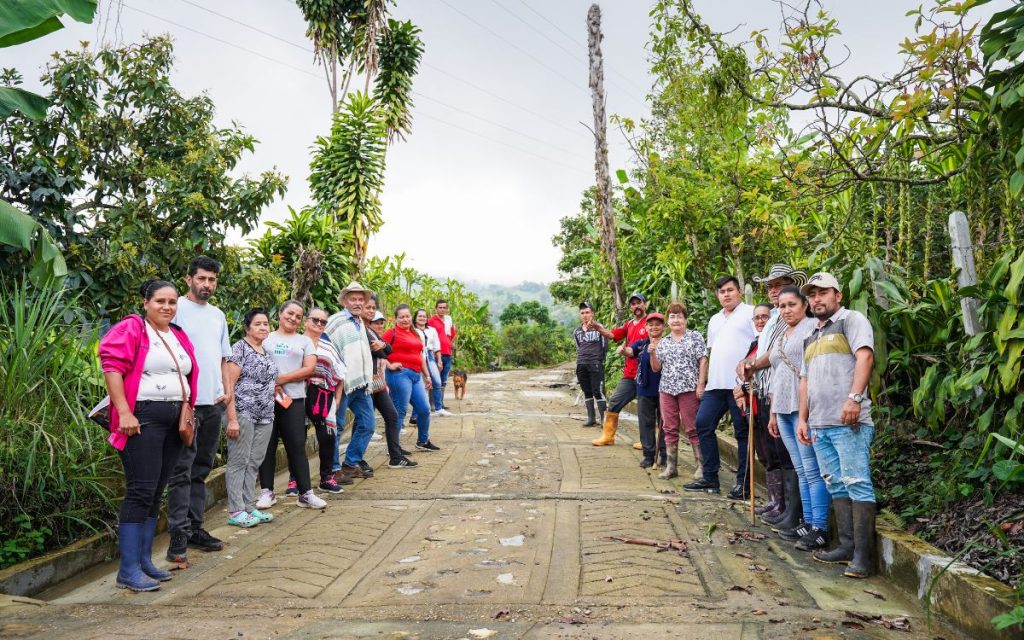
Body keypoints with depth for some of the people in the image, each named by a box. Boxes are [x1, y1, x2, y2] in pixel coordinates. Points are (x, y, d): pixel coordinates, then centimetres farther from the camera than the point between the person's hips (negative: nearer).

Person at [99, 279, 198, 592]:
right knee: (141, 492, -10)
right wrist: (124, 413, -21)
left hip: (174, 421, 7)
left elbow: (190, 376, 21)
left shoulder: (180, 337, 16)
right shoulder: (131, 328, -5)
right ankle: (128, 570, -4)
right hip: (143, 418, -7)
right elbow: (112, 366, -14)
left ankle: (144, 561, 19)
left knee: (156, 493, 11)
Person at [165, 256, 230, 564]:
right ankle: (178, 535, -3)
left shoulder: (218, 315, 17)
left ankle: (195, 527, 21)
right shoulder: (176, 308, -4)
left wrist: (227, 389, 8)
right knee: (182, 471, -6)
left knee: (201, 469, 13)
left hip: (214, 403, 7)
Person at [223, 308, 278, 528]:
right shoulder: (240, 348, -7)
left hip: (265, 416, 7)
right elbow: (229, 384, -13)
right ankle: (235, 511, 3)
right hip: (243, 414, -7)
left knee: (254, 463, 10)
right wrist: (232, 418, -18)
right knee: (239, 461, -2)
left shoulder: (267, 352, 16)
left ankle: (250, 508, 17)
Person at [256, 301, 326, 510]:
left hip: (294, 399, 0)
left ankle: (305, 493, 3)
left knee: (297, 446, 0)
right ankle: (267, 492, 13)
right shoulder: (266, 339, 11)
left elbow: (309, 368, -1)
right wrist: (270, 385, -13)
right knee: (267, 446, 4)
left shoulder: (304, 341, 11)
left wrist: (281, 379, -10)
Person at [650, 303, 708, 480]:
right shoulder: (663, 342, 15)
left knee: (692, 429, -3)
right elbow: (656, 368, 14)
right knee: (670, 429, 7)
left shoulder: (695, 337, 2)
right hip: (666, 389, 5)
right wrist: (652, 353, -4)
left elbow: (703, 361, -3)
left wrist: (701, 385, -10)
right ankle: (671, 467, 13)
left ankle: (701, 466, 5)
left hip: (689, 389, -5)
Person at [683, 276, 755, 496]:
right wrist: (703, 382, 21)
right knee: (703, 424, 5)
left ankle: (743, 483, 7)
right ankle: (710, 478, 15)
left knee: (742, 432, 0)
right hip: (715, 385, 7)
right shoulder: (715, 320, 22)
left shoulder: (750, 313, 0)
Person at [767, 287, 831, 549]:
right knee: (801, 471, 9)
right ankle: (808, 522, 13)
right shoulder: (780, 338, 23)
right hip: (784, 409, 8)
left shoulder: (813, 327, -2)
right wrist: (773, 413, 22)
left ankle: (819, 528, -4)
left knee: (812, 470, -7)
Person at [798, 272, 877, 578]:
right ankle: (847, 546, 16)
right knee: (836, 486, 10)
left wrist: (854, 398, -25)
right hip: (819, 424, 9)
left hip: (848, 422, -8)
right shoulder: (811, 337, 25)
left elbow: (865, 357, -14)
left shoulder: (851, 320, 1)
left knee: (857, 484, -8)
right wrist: (803, 419, 18)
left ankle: (862, 555, -7)